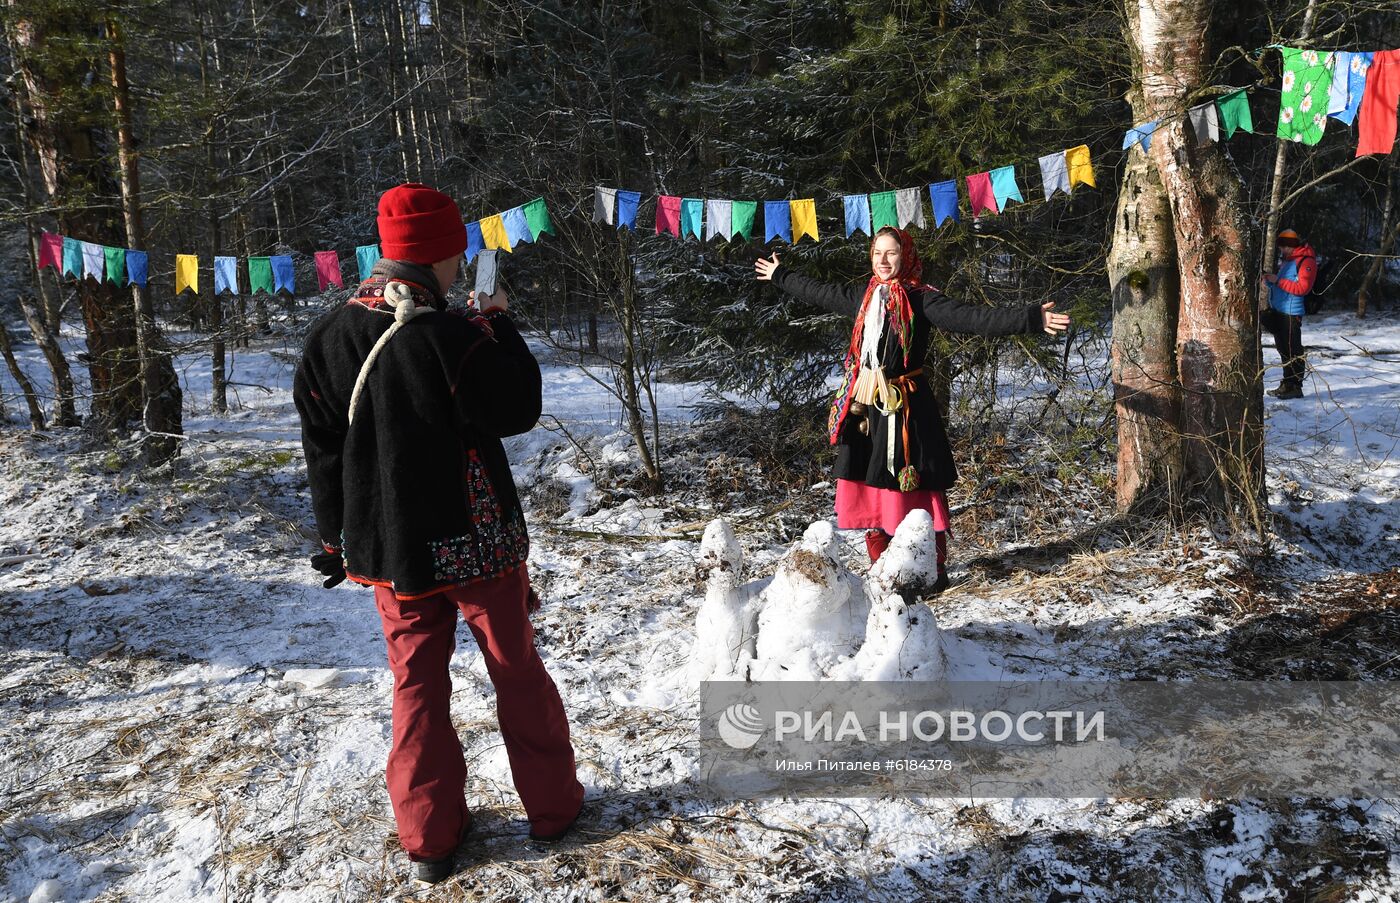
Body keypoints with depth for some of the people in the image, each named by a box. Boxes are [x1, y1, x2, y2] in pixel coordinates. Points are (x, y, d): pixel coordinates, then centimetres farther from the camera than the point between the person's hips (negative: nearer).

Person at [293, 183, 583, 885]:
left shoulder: (328, 339, -1)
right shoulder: (453, 339, -22)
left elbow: (322, 449, 6)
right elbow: (520, 408, -11)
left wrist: (336, 539, 16)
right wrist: (501, 326, -1)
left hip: (385, 549, 5)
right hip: (475, 541, -4)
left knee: (416, 682, 15)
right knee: (517, 670, 13)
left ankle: (428, 837, 23)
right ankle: (552, 805, 27)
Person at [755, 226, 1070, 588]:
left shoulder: (921, 299, -6)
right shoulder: (863, 296, 13)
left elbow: (968, 316, -18)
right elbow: (817, 292, 28)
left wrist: (1030, 319, -30)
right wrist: (779, 274, 42)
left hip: (904, 407, -6)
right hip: (865, 406, 6)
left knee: (916, 490, -4)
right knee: (871, 490, 10)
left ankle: (934, 571, 9)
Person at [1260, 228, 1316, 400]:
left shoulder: (1306, 261, -10)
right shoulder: (1286, 260, 18)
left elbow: (1303, 287, -18)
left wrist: (1278, 281, -18)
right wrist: (1270, 281, 7)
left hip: (1291, 313, -10)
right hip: (1277, 310, 10)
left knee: (1292, 350, -8)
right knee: (1283, 348, 14)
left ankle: (1295, 387, -4)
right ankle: (1287, 384, 22)